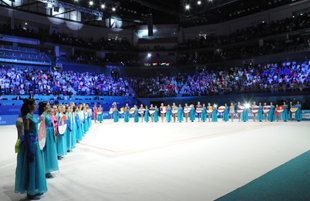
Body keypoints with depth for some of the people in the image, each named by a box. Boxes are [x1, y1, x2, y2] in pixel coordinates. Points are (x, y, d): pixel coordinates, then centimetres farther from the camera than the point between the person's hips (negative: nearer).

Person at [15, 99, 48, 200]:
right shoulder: (27, 118, -16)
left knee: (36, 167, 15)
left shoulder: (33, 116, 9)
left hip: (35, 143, 9)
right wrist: (30, 150, -19)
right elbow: (26, 134, -18)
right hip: (30, 143, -9)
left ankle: (35, 190, 28)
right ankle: (30, 193, 15)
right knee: (31, 168, 1)